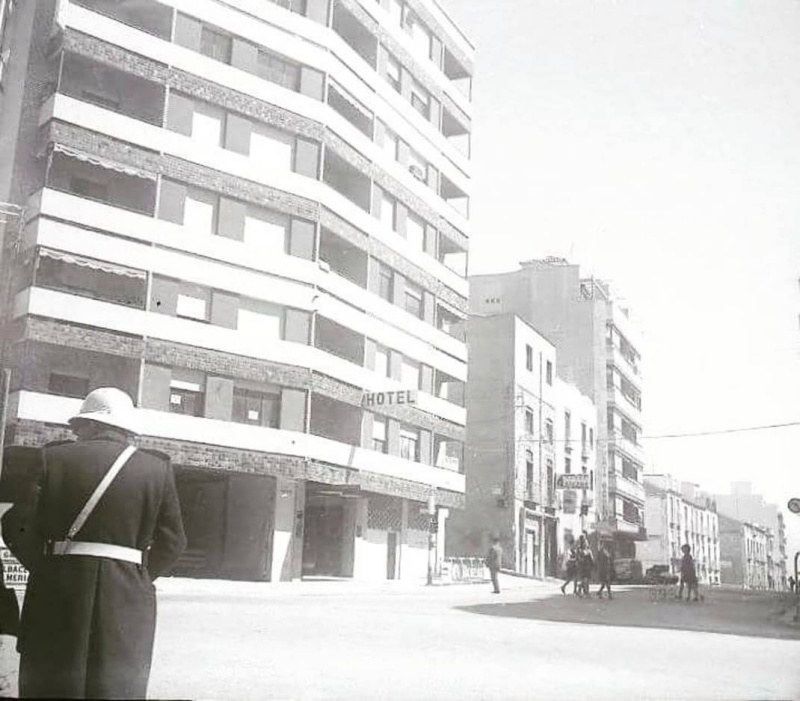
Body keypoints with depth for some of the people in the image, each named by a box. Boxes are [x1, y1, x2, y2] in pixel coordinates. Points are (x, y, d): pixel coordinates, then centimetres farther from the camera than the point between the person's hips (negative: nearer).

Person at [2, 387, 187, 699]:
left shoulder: (54, 457, 0)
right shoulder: (157, 468, 1)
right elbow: (171, 541, 2)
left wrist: (45, 569, 13)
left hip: (58, 599, 0)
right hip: (126, 602, 0)